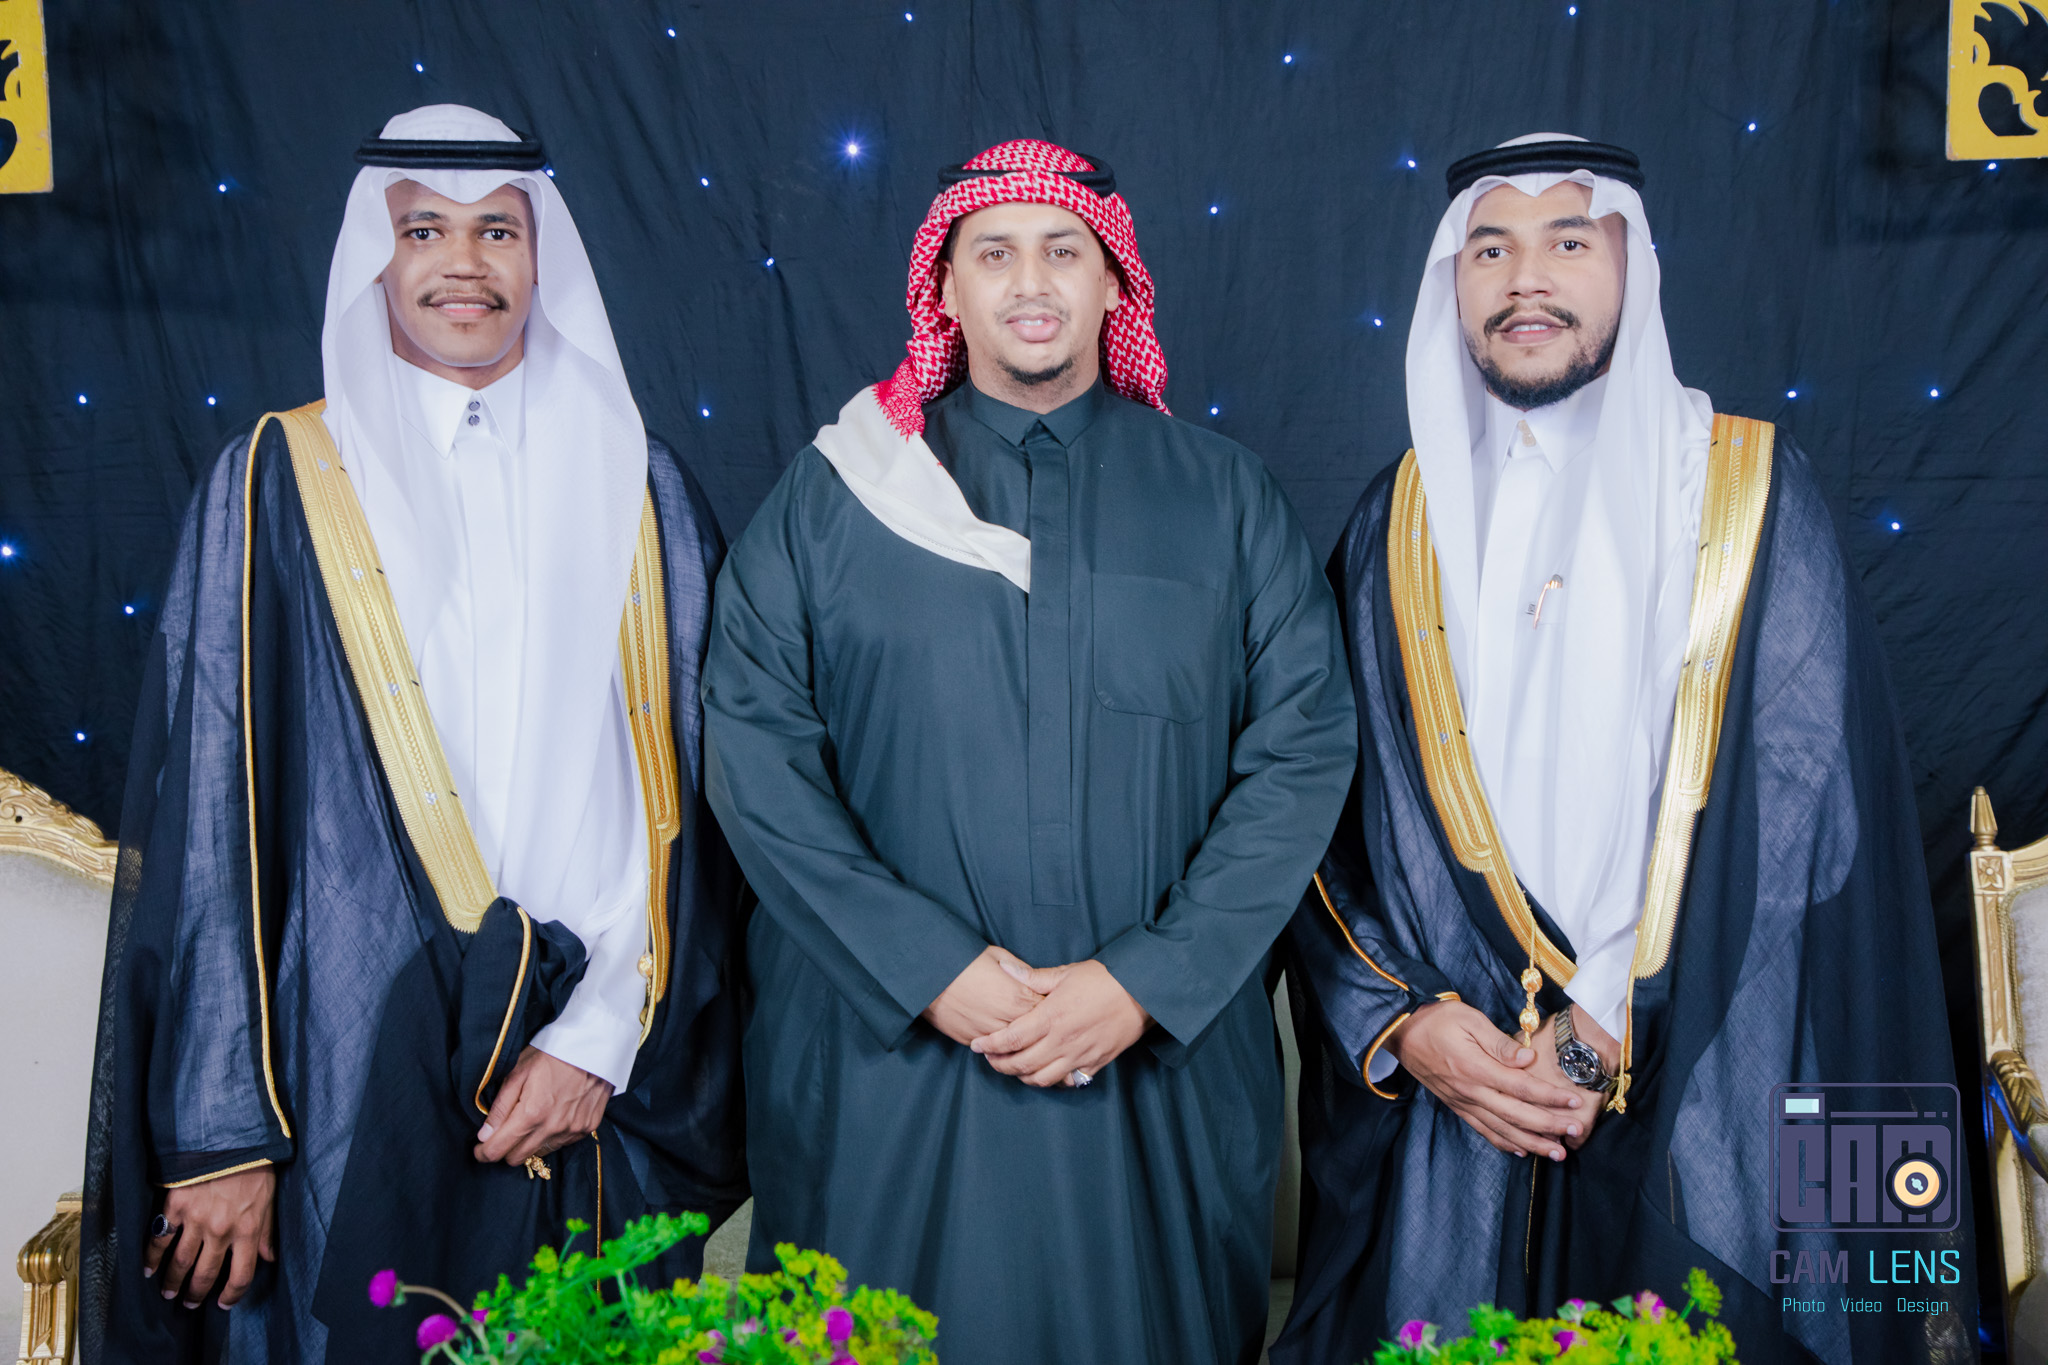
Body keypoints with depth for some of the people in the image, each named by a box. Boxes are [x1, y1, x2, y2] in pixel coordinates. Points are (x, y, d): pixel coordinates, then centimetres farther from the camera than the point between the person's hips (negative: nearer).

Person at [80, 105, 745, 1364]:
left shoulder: (637, 491, 6)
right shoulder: (280, 482, 1)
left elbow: (689, 794, 3)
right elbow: (206, 811, -3)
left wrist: (606, 1034, -7)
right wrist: (218, 1132, -7)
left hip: (602, 1083, 2)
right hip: (355, 1065, -1)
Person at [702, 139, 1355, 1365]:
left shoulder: (1224, 497, 5)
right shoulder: (831, 495, 3)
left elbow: (1304, 753, -1)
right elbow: (752, 745, -3)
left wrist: (1146, 980, -10)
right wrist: (928, 967, -12)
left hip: (1162, 1061, 1)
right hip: (886, 1057, 0)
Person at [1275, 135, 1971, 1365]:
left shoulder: (1751, 492, 0)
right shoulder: (1402, 520, 6)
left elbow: (1802, 800, -8)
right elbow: (1329, 811, 3)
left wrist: (1616, 1021, -13)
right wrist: (1401, 1024, -10)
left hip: (1696, 1100, -1)